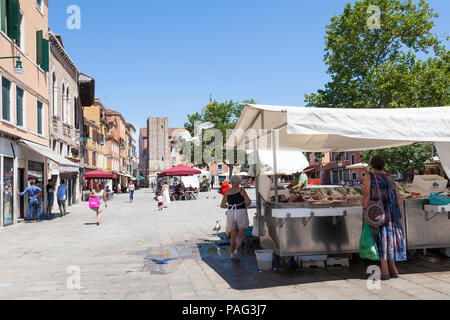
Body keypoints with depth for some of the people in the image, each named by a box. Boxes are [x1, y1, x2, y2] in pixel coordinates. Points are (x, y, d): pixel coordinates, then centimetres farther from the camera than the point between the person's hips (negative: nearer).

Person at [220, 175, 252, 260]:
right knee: (241, 235, 5)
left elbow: (222, 205, 11)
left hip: (231, 213, 4)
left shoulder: (227, 192, 6)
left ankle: (232, 253, 12)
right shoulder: (241, 190, -6)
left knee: (233, 235, 14)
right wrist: (245, 205, 12)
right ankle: (236, 250, -14)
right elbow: (249, 202, -9)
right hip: (241, 213, -4)